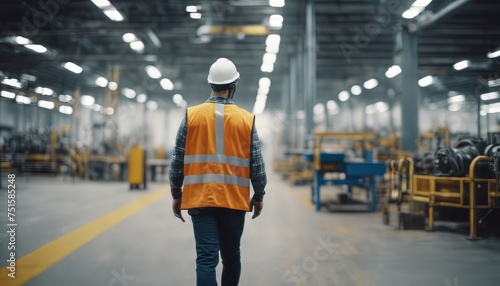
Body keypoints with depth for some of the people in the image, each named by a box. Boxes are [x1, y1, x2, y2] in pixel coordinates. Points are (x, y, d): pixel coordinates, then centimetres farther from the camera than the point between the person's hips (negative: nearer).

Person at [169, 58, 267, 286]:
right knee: (231, 257, 16)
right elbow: (256, 164, 1)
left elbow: (177, 161, 1)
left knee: (206, 258, -2)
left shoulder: (192, 115, 0)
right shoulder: (247, 119, 0)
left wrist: (176, 194, 11)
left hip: (200, 199, 0)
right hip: (235, 200, 1)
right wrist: (259, 196, 13)